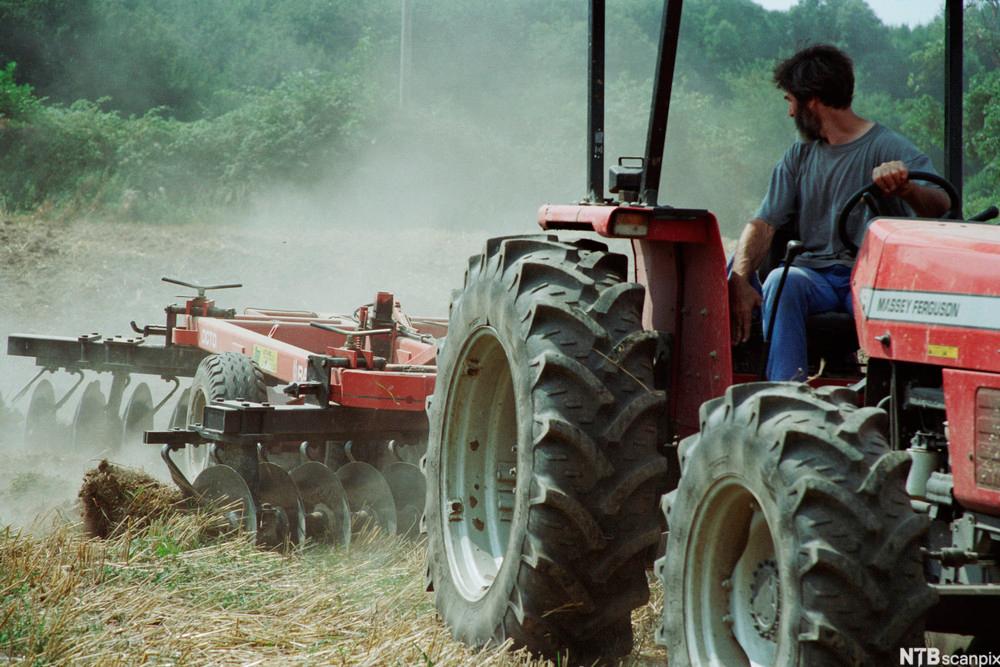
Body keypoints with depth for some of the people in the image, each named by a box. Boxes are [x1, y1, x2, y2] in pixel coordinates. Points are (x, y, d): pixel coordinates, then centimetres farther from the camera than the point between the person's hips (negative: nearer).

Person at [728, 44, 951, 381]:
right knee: (781, 281, -30)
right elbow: (763, 224, 8)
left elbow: (940, 205, -15)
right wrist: (740, 282, -12)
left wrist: (905, 189, -39)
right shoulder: (798, 157, 19)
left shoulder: (890, 148, 1)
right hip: (815, 274, 4)